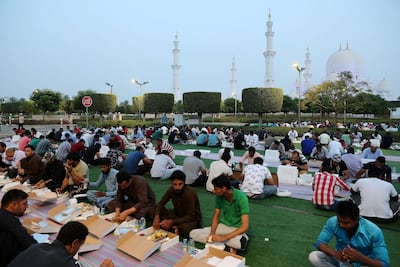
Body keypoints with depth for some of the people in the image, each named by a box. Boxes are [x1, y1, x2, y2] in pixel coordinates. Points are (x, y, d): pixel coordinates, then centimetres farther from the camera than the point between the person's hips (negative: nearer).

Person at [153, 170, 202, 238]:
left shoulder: (190, 193, -29)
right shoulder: (171, 190, -12)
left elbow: (191, 216, -28)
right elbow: (161, 204, -3)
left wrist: (171, 222, -33)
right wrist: (157, 217, -24)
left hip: (192, 219, -5)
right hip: (177, 215, 6)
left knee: (186, 229, -39)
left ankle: (173, 227, -9)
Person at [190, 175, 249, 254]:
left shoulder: (241, 198, -24)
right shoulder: (219, 196, -8)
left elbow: (245, 227, -28)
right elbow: (216, 216, 3)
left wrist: (224, 238, -33)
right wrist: (212, 233, -15)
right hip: (222, 226, 6)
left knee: (241, 242, -42)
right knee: (193, 233, -13)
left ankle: (224, 243, -11)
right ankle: (229, 245, -14)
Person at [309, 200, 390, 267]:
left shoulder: (373, 231, -27)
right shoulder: (333, 222, -21)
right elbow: (319, 242, -15)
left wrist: (360, 258, -44)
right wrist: (334, 253, -36)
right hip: (340, 259, 3)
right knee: (313, 256, -24)